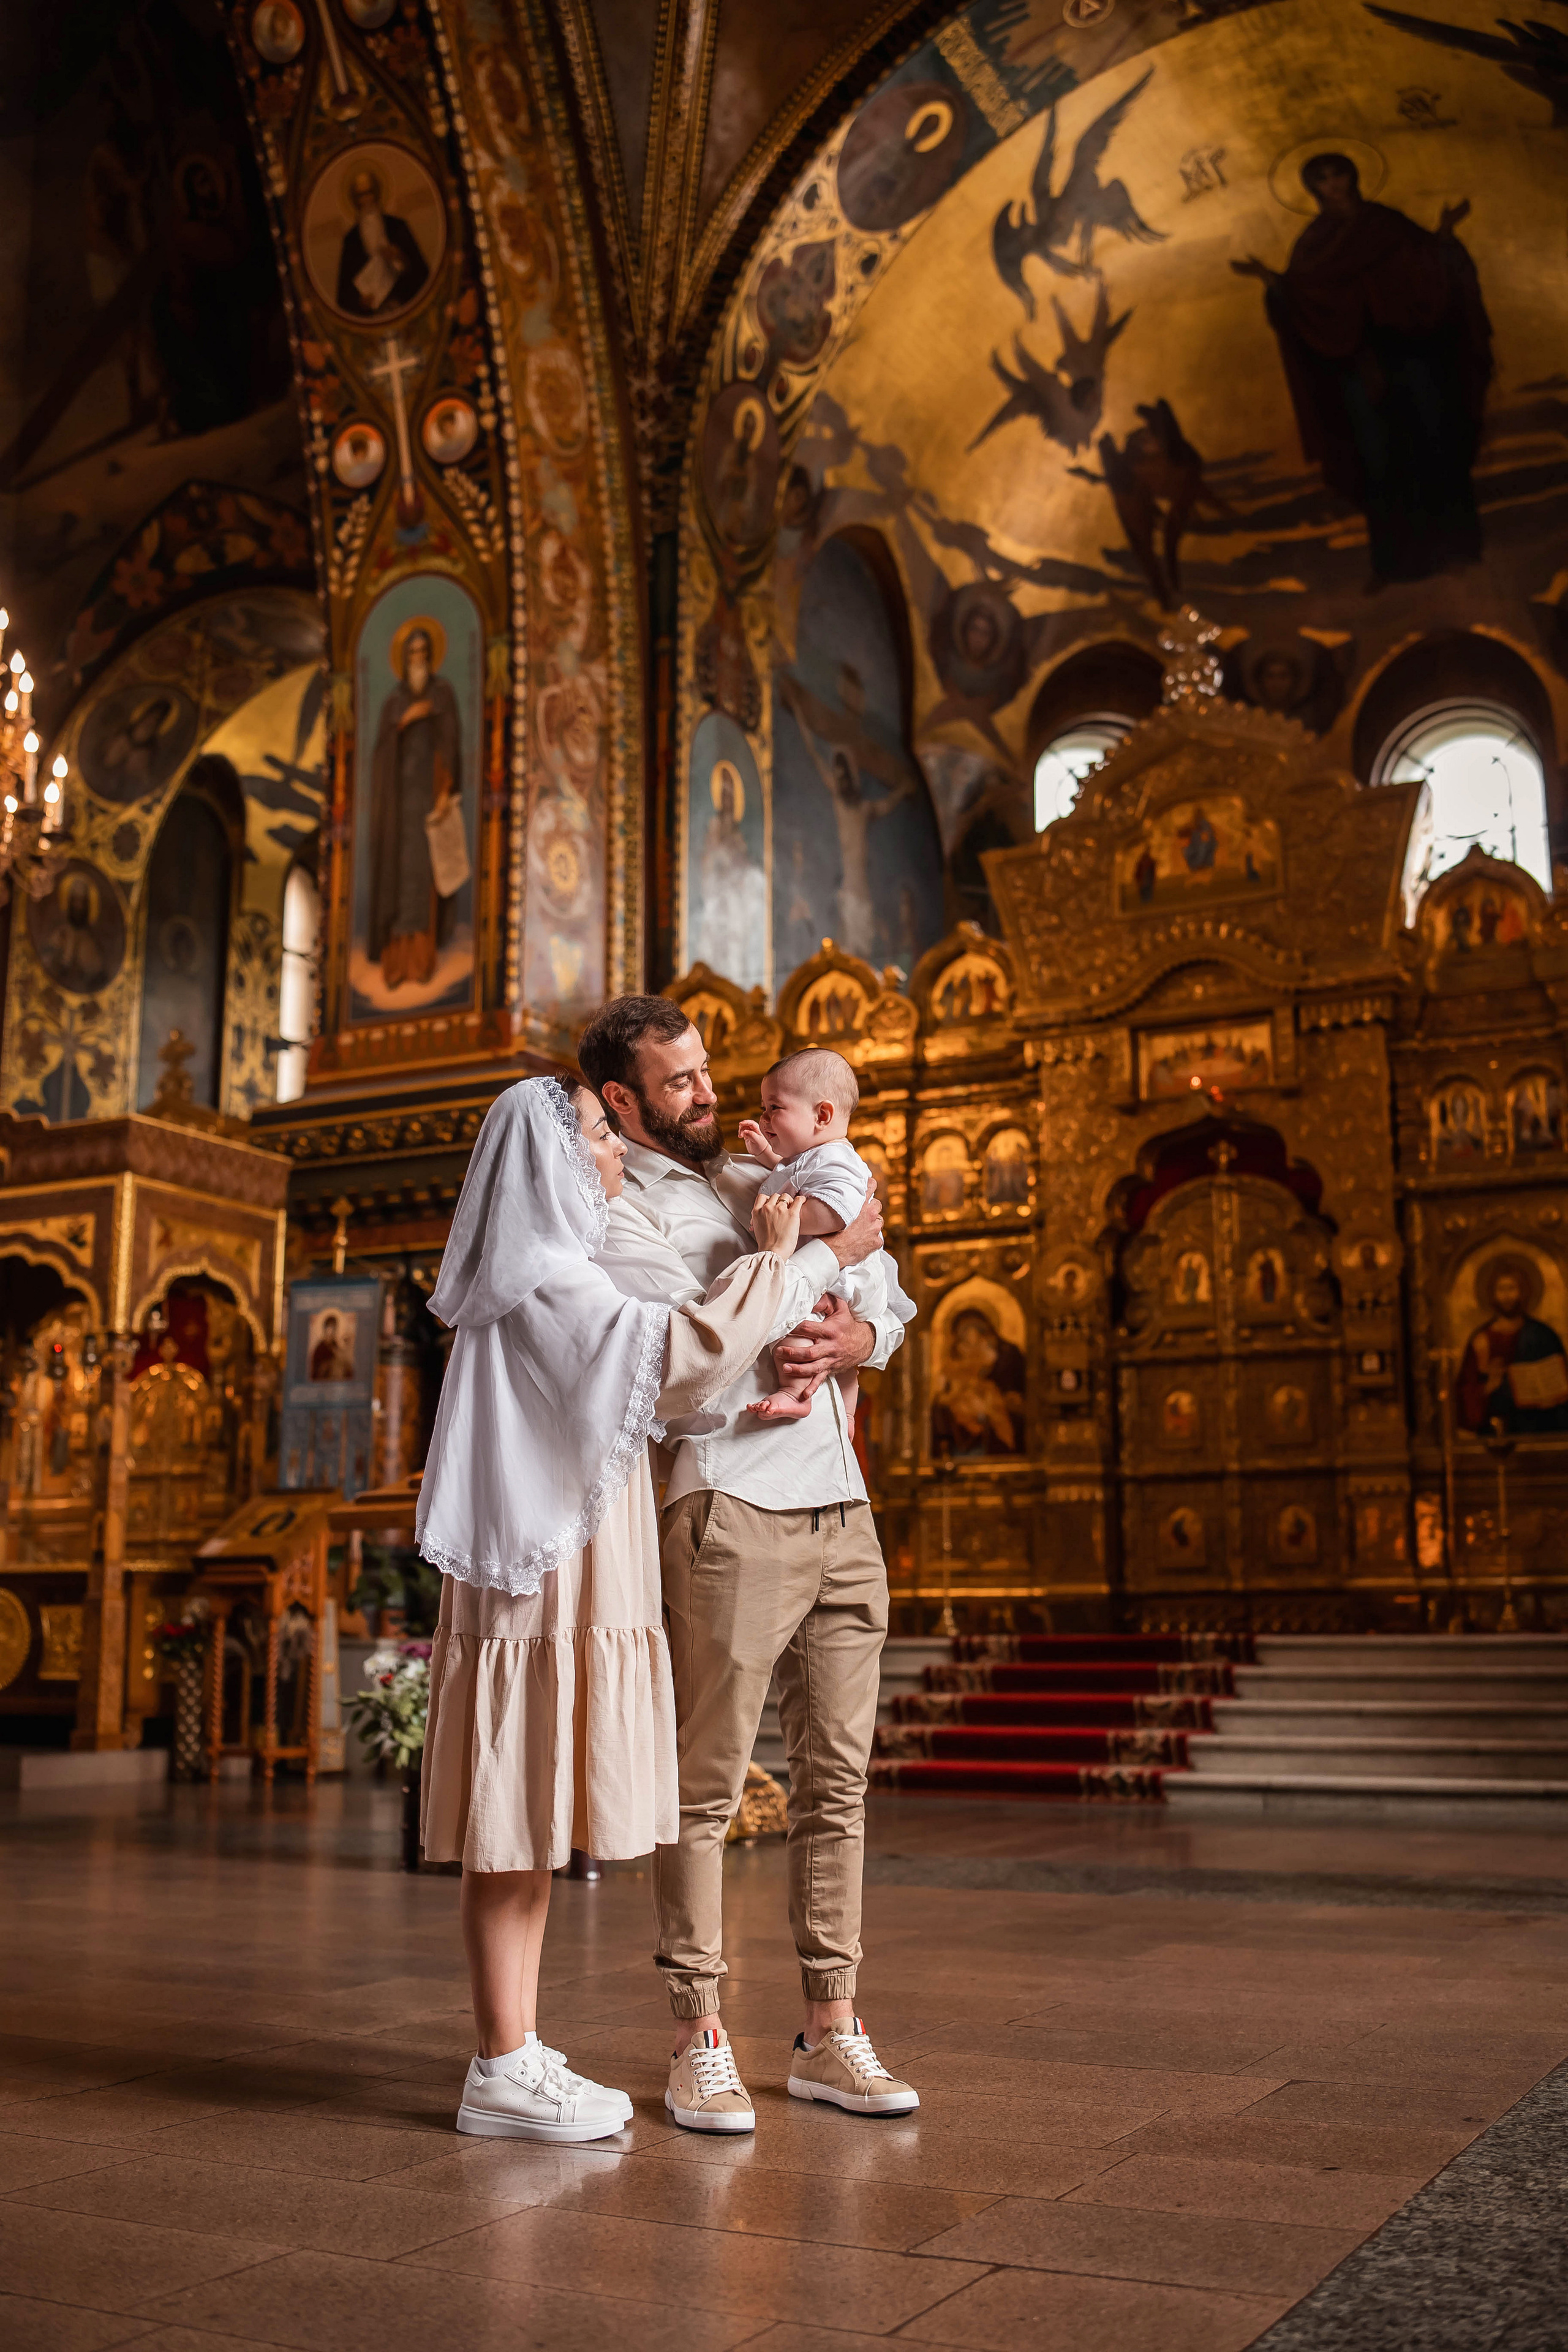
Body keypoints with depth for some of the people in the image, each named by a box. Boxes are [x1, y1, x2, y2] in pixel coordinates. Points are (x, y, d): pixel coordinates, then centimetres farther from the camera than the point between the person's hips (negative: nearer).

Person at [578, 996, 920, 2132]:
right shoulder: (623, 1210, -2)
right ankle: (701, 2038, 9)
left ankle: (830, 2033, 15)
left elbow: (891, 1303, 19)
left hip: (844, 1514, 7)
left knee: (838, 1781, 8)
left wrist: (862, 1337, -5)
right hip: (733, 1514, -7)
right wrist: (828, 1256, -10)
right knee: (707, 1789, -2)